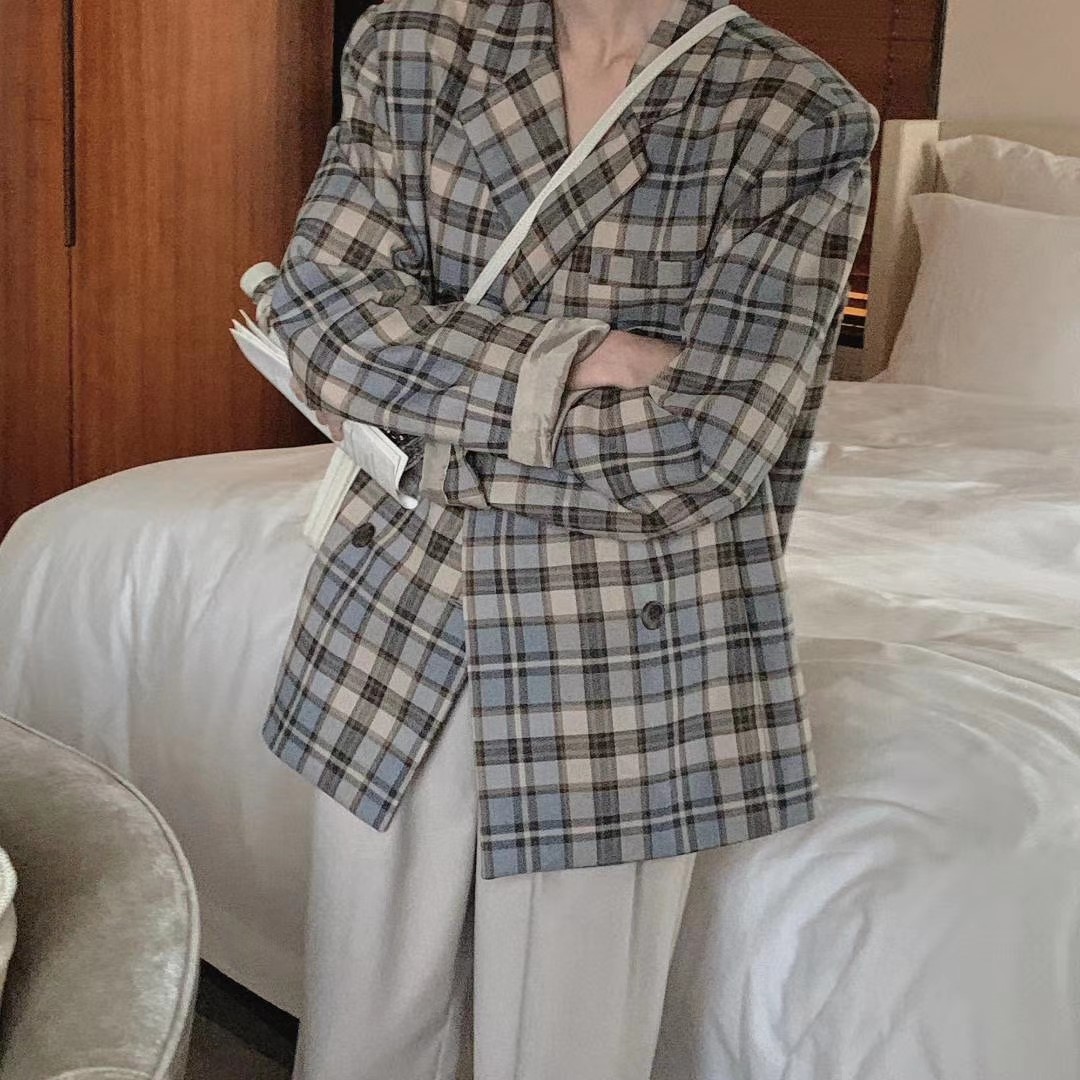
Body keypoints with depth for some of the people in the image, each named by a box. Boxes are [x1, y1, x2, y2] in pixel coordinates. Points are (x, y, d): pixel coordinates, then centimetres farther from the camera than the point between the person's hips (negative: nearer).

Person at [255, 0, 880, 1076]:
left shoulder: (803, 118, -9)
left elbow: (701, 454, -16)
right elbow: (316, 300, -10)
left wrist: (433, 378, -10)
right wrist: (563, 364, -18)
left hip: (632, 649, -3)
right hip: (399, 600, 3)